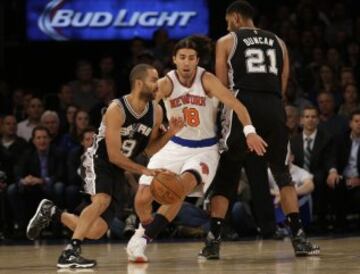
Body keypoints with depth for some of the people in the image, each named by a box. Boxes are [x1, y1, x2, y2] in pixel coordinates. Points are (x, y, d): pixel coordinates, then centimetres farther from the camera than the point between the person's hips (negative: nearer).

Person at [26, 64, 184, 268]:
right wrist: (143, 170, -23)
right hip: (98, 161, -6)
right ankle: (70, 252, -36)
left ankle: (52, 212, 21)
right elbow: (114, 155, -24)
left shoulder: (156, 112, -5)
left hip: (118, 171, 6)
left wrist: (170, 133, -10)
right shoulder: (117, 110, -24)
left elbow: (150, 149, 6)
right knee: (102, 200, -37)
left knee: (95, 232, -2)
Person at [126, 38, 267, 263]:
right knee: (143, 198, -7)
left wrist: (249, 130, -41)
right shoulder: (167, 83, -11)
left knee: (183, 185, -31)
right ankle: (146, 228, 29)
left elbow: (235, 104, -25)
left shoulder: (206, 80, -15)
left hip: (204, 149, -2)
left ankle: (144, 237, -20)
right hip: (176, 147, 2)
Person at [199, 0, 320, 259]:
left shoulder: (227, 42, 11)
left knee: (225, 175, 7)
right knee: (282, 172, 15)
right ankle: (299, 237, 3)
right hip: (273, 108, 3)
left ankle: (213, 241, 0)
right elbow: (282, 86, 18)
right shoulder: (278, 42, 21)